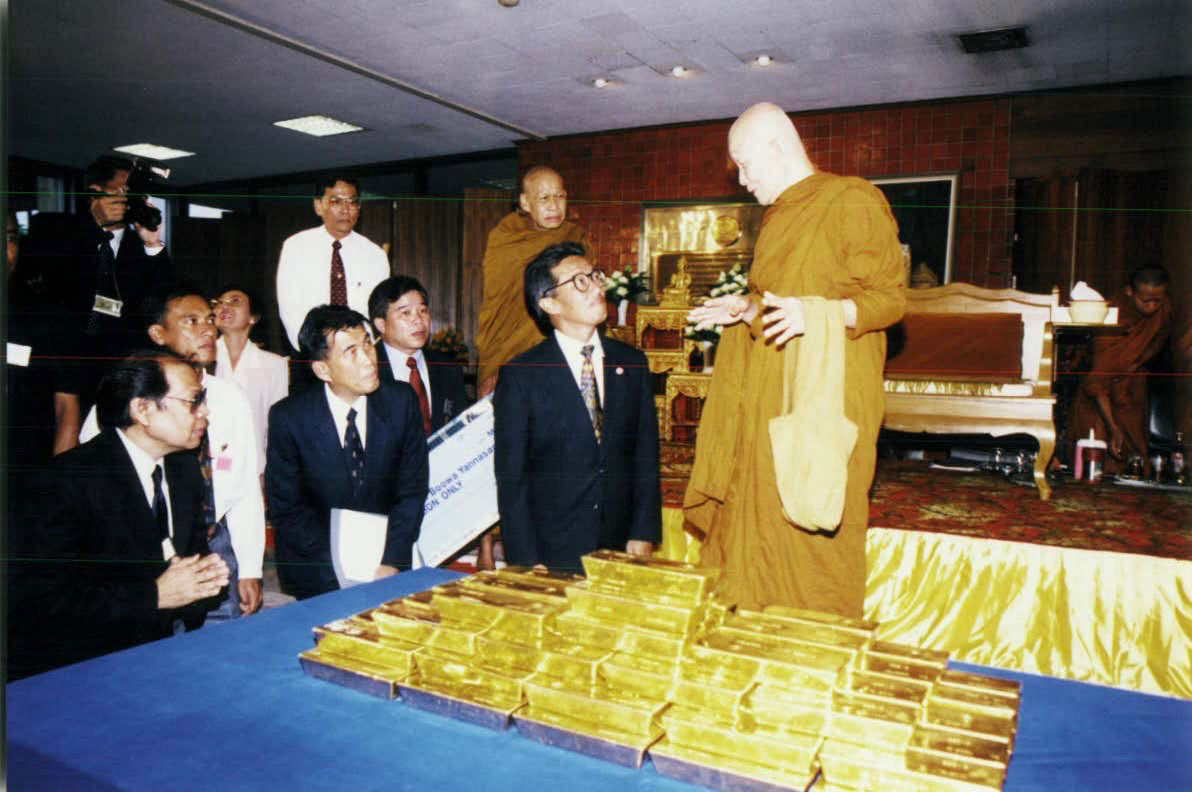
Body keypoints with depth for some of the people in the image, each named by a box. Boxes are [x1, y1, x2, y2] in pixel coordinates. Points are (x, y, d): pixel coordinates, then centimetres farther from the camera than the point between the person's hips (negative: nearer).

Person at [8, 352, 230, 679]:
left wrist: (204, 574, -7)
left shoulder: (184, 467, 7)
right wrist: (154, 595, -21)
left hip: (171, 648, 5)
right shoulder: (71, 478, -16)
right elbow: (32, 599, -20)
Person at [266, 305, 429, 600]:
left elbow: (413, 489, -1)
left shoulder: (401, 401, -4)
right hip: (318, 567, -1)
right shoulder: (288, 418, -9)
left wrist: (391, 562, -11)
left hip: (387, 565, 1)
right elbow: (285, 510, -5)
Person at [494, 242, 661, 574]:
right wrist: (527, 563, -10)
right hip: (551, 556, -3)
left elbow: (646, 456, 8)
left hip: (621, 551, 3)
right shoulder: (520, 375, -6)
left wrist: (643, 535, 0)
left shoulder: (632, 362, 5)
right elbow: (510, 477, -5)